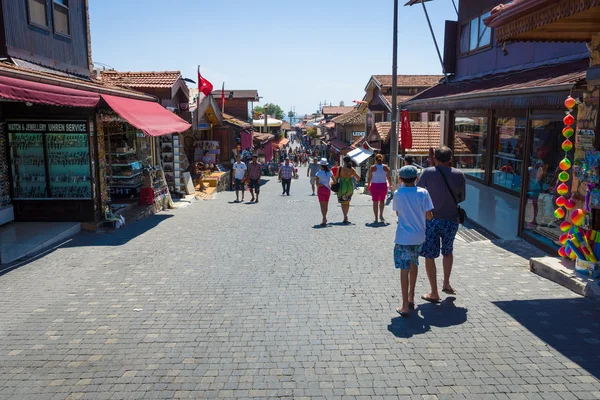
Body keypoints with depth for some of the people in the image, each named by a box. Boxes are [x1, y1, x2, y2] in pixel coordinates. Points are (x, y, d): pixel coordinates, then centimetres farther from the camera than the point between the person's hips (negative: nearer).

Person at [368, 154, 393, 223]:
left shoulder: (372, 168, -4)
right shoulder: (386, 167, -1)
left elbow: (369, 178, -3)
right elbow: (389, 177, 1)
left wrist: (368, 186, 7)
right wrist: (390, 185, 14)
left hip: (374, 186, -1)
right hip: (383, 186, 1)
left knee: (375, 202, 6)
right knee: (382, 200, 21)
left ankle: (376, 218, 7)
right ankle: (381, 215, 13)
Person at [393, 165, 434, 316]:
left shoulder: (398, 194, -8)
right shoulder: (423, 193, -6)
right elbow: (429, 216, -6)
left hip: (403, 238, -2)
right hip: (419, 237, 3)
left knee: (404, 270, 1)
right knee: (414, 266, 21)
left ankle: (405, 306, -1)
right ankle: (411, 297, 36)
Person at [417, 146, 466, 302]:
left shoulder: (428, 172, -9)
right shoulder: (459, 174, -2)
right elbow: (462, 198, 6)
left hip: (432, 219, -3)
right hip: (451, 220, 3)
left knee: (430, 256, 6)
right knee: (448, 251, 26)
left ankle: (434, 293, 11)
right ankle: (446, 283, 26)